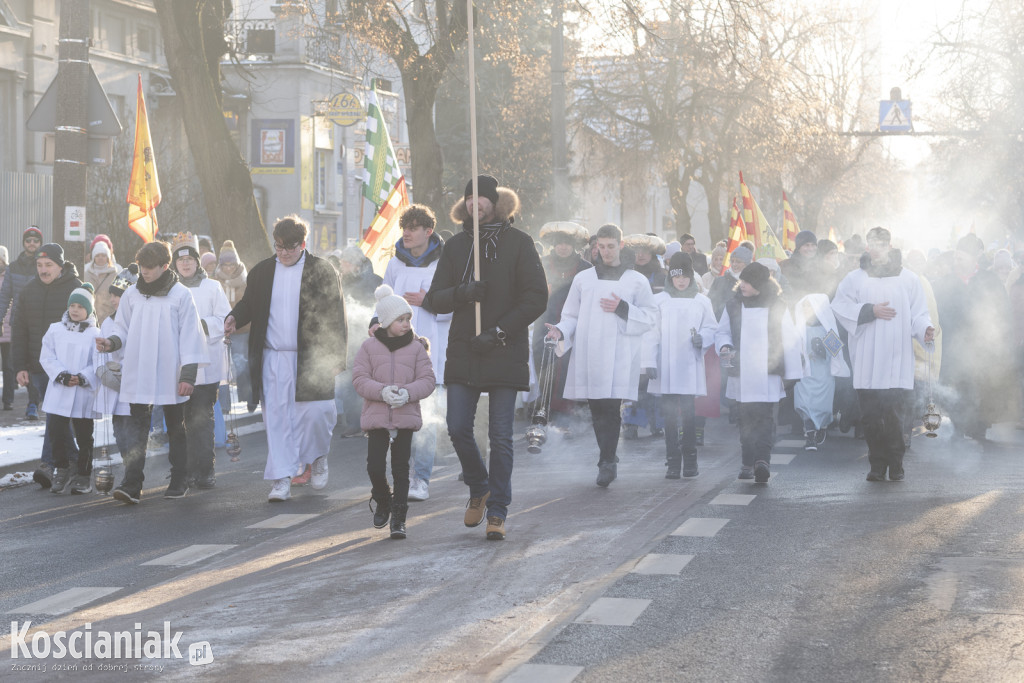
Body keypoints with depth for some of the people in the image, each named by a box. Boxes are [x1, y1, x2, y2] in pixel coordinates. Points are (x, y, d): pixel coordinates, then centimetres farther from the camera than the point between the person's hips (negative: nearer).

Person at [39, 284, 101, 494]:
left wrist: (82, 378, -18)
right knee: (57, 432, 0)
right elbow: (47, 358, 1)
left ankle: (83, 476, 14)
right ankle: (61, 470, 16)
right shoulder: (55, 330, 7)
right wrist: (62, 376, -12)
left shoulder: (95, 334, 0)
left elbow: (98, 364, -5)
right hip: (58, 393, 2)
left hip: (84, 394, -2)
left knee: (84, 436, 5)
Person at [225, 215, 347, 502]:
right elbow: (249, 303, 18)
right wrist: (234, 317, -5)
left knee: (315, 413, -5)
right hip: (272, 358, 2)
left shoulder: (322, 271, 1)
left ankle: (318, 457, 26)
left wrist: (335, 357, -6)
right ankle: (282, 481, 3)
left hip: (311, 359, -2)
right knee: (277, 419, -1)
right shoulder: (261, 271, 10)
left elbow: (335, 317, 1)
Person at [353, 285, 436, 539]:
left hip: (406, 418, 0)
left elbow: (427, 380, -1)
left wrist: (407, 393, -20)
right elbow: (359, 379, -3)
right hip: (376, 416, 0)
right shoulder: (369, 347, 1)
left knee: (401, 469, 1)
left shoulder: (416, 348, 2)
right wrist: (382, 391, -19)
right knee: (375, 467, -4)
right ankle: (382, 501, 25)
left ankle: (399, 518, 10)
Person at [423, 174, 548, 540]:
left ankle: (497, 512, 7)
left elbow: (536, 298, -4)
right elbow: (435, 299, 9)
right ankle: (479, 489, 24)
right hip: (463, 352, 3)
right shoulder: (455, 246, 11)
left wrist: (499, 332, -12)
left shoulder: (518, 243, 1)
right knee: (458, 429, -2)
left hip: (505, 354, -3)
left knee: (500, 437, -2)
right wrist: (462, 292, -13)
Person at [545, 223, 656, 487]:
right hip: (587, 354, 3)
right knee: (598, 412, 4)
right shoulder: (583, 278, 16)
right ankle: (609, 462, 15)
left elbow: (649, 318, 7)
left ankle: (606, 462, -15)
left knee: (610, 410, -14)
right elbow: (571, 316, 15)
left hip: (618, 357, -3)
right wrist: (561, 331, -6)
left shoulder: (637, 281, 10)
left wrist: (623, 309, -8)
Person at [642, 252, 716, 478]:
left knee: (688, 413, -4)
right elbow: (651, 333, 3)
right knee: (670, 414, -1)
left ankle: (690, 461, 7)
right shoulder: (659, 300, 5)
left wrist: (702, 338, -10)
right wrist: (649, 361, -6)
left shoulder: (701, 301, 9)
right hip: (665, 368, 0)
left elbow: (712, 329, 12)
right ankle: (673, 463, 2)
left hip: (690, 368, 0)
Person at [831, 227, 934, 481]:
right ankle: (877, 465, 10)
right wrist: (871, 310, -10)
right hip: (867, 361, 1)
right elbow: (840, 307, 1)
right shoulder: (855, 279, 9)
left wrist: (925, 329, -12)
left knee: (892, 413, -8)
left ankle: (896, 465, 3)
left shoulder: (908, 279, 9)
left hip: (896, 360, -1)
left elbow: (918, 313, 8)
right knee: (870, 415, 0)